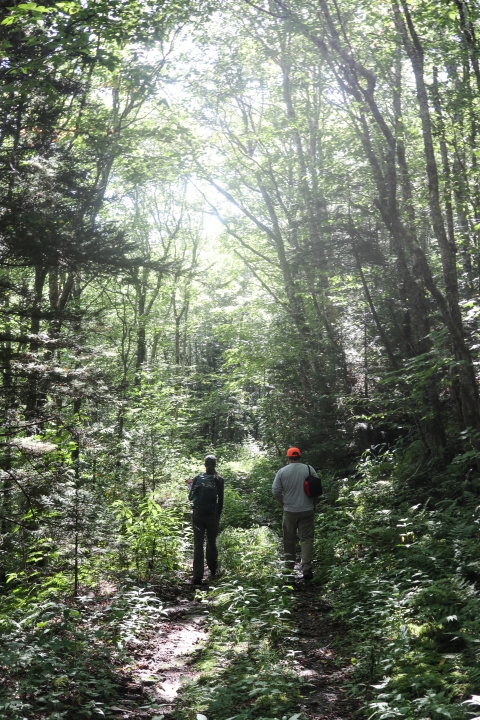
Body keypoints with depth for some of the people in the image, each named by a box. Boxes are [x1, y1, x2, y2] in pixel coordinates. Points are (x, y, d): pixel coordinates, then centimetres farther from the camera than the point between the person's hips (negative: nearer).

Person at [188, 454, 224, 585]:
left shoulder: (197, 478, 2)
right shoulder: (219, 480, 0)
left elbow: (190, 497, 5)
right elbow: (220, 500, 0)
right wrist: (218, 516, 10)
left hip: (198, 515, 0)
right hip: (212, 516, 0)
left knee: (198, 545, -1)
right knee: (211, 543, 17)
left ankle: (197, 576, -9)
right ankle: (213, 571, 29)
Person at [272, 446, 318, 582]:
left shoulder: (282, 471, -3)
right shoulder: (309, 469, -2)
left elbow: (275, 491, -4)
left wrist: (283, 504, 9)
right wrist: (314, 505, 13)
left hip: (289, 511, 0)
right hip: (307, 510, 0)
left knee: (289, 540, 12)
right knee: (306, 538, 0)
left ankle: (289, 568, 21)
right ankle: (306, 568, -13)